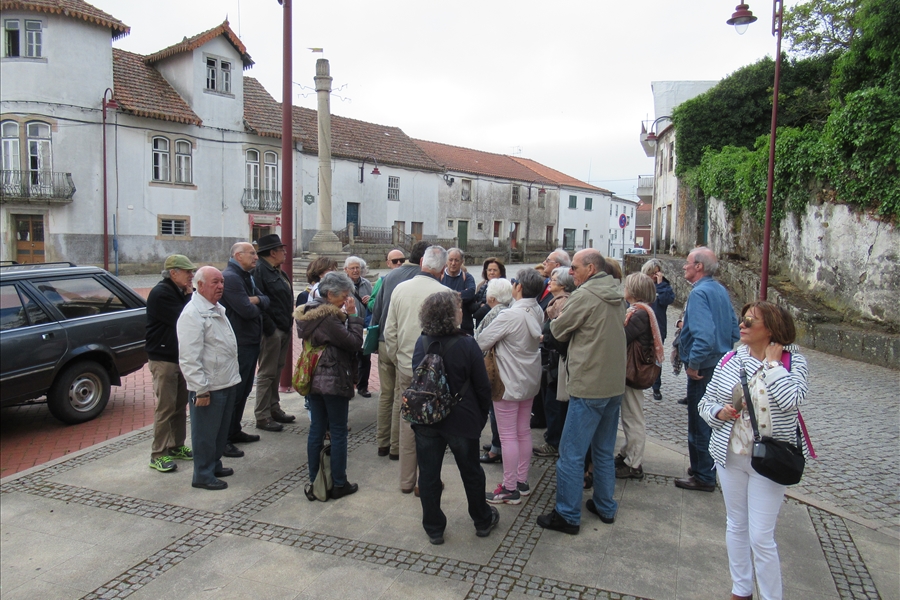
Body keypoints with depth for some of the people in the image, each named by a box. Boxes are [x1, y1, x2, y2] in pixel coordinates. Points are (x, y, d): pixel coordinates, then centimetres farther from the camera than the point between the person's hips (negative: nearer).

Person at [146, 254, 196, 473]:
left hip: (181, 356, 9)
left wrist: (191, 295, -6)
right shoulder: (161, 294, -15)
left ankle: (176, 446, 24)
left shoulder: (180, 292, 13)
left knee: (180, 404, 14)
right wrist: (190, 296, -11)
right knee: (165, 407, -6)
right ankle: (158, 455, 2)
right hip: (164, 358, -9)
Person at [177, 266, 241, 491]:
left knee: (222, 429, 20)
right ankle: (203, 475, 17)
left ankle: (214, 464, 36)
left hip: (227, 383, 9)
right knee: (205, 433, 4)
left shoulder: (217, 309, 13)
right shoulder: (193, 314, -18)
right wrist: (201, 389, -22)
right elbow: (189, 359, -22)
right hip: (208, 388, -9)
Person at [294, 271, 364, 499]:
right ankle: (339, 484, 10)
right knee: (338, 433, 2)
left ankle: (314, 480, 21)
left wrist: (345, 316, 2)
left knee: (316, 430, 13)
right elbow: (355, 343, -19)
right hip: (334, 382, -9)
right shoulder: (328, 318, -20)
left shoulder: (309, 313, 9)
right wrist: (352, 315, -12)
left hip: (313, 380, 9)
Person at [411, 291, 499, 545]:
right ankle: (483, 521, 34)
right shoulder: (466, 344, -17)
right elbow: (482, 386, -11)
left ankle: (433, 529, 24)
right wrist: (482, 415, 3)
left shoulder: (421, 343, -7)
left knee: (428, 475, 13)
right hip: (461, 420, -2)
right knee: (471, 472, 17)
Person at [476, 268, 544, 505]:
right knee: (524, 432, 17)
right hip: (530, 379, 8)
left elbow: (482, 342, -19)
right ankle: (522, 481, 29)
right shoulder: (538, 312, -2)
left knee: (508, 436, 1)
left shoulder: (510, 315, -24)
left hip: (509, 382, -8)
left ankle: (510, 489, 10)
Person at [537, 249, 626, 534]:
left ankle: (567, 516, 7)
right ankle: (605, 507, 30)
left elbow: (558, 331, -5)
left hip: (589, 386, -9)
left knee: (571, 454, 0)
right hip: (615, 384, 9)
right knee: (604, 451, 19)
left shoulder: (584, 295, -15)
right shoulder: (617, 296, 11)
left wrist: (556, 320, 14)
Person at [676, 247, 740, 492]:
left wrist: (693, 364, -21)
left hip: (704, 369, -10)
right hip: (721, 364, 10)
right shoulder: (721, 290, 9)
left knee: (699, 424, 3)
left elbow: (704, 335, -32)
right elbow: (734, 330, 16)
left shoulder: (699, 293, -20)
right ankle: (704, 470, 33)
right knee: (709, 421, 20)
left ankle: (703, 477, 14)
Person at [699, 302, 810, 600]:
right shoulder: (731, 361, 0)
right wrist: (719, 412, -15)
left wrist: (772, 363, -18)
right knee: (736, 525, 17)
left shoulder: (793, 362, -8)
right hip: (731, 455, 4)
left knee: (761, 536, -2)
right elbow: (705, 402, 6)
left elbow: (790, 400, -27)